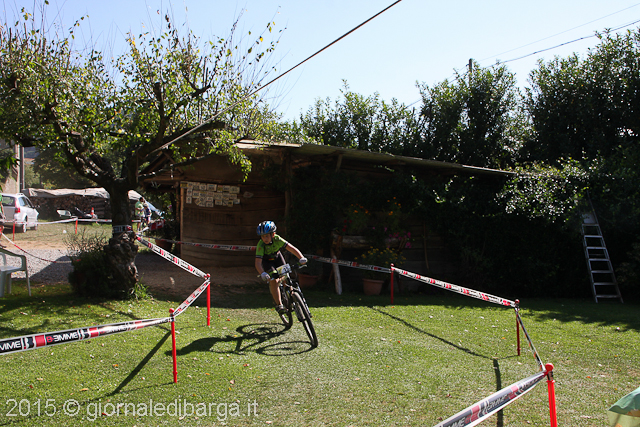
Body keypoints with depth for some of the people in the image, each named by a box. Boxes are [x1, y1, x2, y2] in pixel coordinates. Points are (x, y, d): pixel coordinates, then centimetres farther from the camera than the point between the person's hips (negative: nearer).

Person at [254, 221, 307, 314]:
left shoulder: (277, 239, -31)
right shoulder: (261, 245, -35)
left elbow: (291, 248, -37)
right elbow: (258, 263, -41)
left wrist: (301, 258, -51)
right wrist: (263, 273, -58)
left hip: (277, 257, 2)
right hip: (266, 261, -2)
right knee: (273, 280, -21)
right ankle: (279, 305, -13)